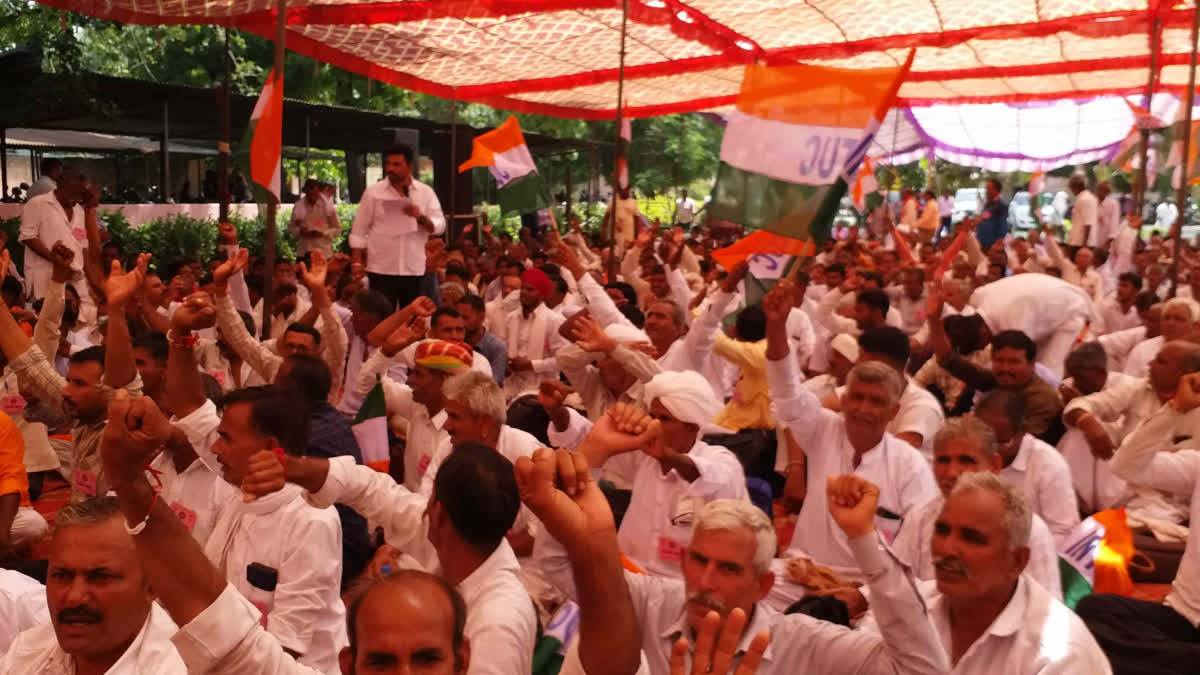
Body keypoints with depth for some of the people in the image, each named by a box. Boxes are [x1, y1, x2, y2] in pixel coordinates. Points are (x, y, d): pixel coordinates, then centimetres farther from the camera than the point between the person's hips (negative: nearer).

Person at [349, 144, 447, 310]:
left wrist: (421, 217, -21)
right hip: (381, 270, -1)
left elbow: (439, 227, -1)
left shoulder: (426, 192, 4)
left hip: (414, 270, 2)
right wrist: (357, 268, -4)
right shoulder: (373, 192, 1)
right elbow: (359, 231, 2)